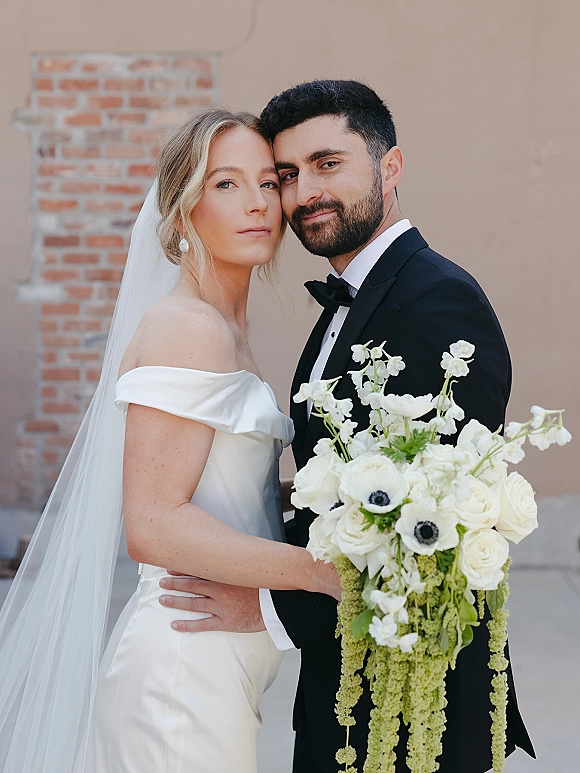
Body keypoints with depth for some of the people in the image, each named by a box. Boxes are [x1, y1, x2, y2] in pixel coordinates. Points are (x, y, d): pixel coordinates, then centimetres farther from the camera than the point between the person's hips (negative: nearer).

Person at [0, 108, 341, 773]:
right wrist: (323, 569, -26)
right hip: (187, 665, -9)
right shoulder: (186, 328, -16)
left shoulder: (224, 331, 13)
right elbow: (153, 525, -23)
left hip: (222, 661, 9)